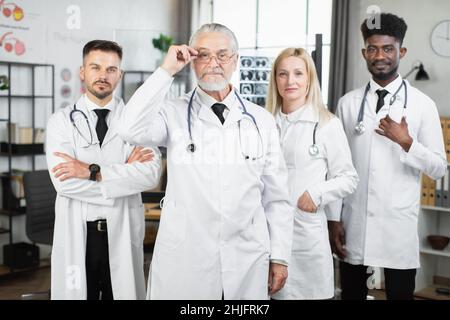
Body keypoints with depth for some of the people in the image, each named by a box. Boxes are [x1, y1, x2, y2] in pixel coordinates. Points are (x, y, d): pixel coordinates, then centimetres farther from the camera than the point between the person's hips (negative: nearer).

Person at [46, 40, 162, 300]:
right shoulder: (62, 120, 0)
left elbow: (151, 174, -15)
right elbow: (64, 181, -13)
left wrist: (93, 171, -19)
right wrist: (124, 171, -13)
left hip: (123, 231, 0)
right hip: (77, 232, 0)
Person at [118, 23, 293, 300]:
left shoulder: (261, 120, 3)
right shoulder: (174, 113, -1)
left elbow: (276, 195, 5)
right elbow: (132, 130, -21)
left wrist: (280, 256, 4)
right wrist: (167, 71, -16)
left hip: (247, 261, 2)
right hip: (183, 261, -2)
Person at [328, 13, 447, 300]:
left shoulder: (422, 104, -1)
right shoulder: (348, 103, 4)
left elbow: (439, 168, 0)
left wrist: (406, 142, -16)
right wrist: (334, 219, 3)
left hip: (399, 226, -2)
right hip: (353, 224, 2)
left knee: (400, 294, 7)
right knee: (352, 294, 12)